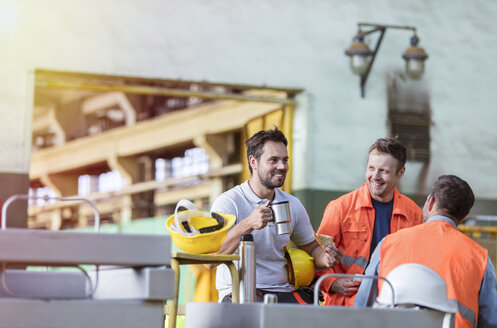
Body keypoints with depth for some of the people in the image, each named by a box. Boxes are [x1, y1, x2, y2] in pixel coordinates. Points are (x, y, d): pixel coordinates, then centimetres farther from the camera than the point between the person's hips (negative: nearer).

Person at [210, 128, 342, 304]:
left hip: (283, 292, 5)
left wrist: (325, 258, -1)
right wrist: (247, 225, -27)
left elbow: (312, 247, 25)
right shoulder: (228, 202, -5)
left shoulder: (293, 205, 14)